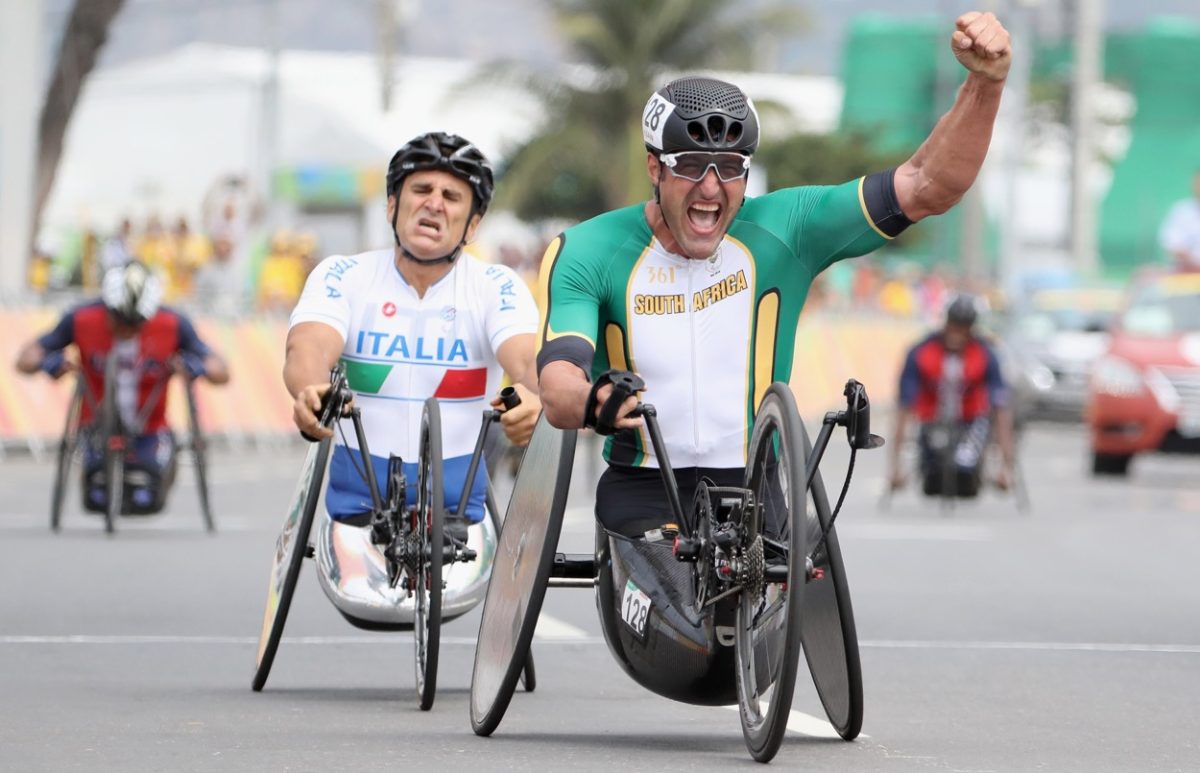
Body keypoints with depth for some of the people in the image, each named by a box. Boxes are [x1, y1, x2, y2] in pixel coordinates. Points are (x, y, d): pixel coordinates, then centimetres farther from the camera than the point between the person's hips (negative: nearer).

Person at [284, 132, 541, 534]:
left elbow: (528, 360, -16)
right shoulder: (342, 275, 2)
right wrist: (312, 392, -41)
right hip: (358, 506, -1)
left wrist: (532, 396, -41)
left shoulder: (496, 287, 2)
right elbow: (308, 348, -16)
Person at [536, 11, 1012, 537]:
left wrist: (985, 82, -23)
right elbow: (558, 387, -21)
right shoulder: (588, 253, -7)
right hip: (643, 494, -2)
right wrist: (593, 402, -46)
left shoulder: (783, 230, -3)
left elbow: (927, 188, -8)